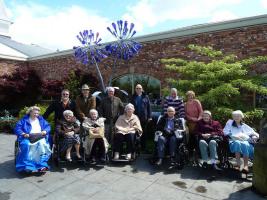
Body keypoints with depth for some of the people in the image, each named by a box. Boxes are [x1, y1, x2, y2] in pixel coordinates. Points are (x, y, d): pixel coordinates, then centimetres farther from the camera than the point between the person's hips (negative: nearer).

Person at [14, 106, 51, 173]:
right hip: (28, 138, 0)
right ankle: (28, 166, -36)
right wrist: (23, 134, -13)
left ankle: (42, 165, -33)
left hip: (40, 138, 1)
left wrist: (44, 131, -6)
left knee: (42, 144, -34)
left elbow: (48, 126, 16)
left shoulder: (41, 119, 23)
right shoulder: (24, 120, 17)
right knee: (26, 145, -36)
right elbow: (17, 128, 5)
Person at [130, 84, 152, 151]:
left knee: (144, 133, 8)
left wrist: (149, 117, -2)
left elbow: (149, 107, 3)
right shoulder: (133, 97, 9)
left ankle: (143, 147, 20)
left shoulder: (145, 97, 5)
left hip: (144, 118, 0)